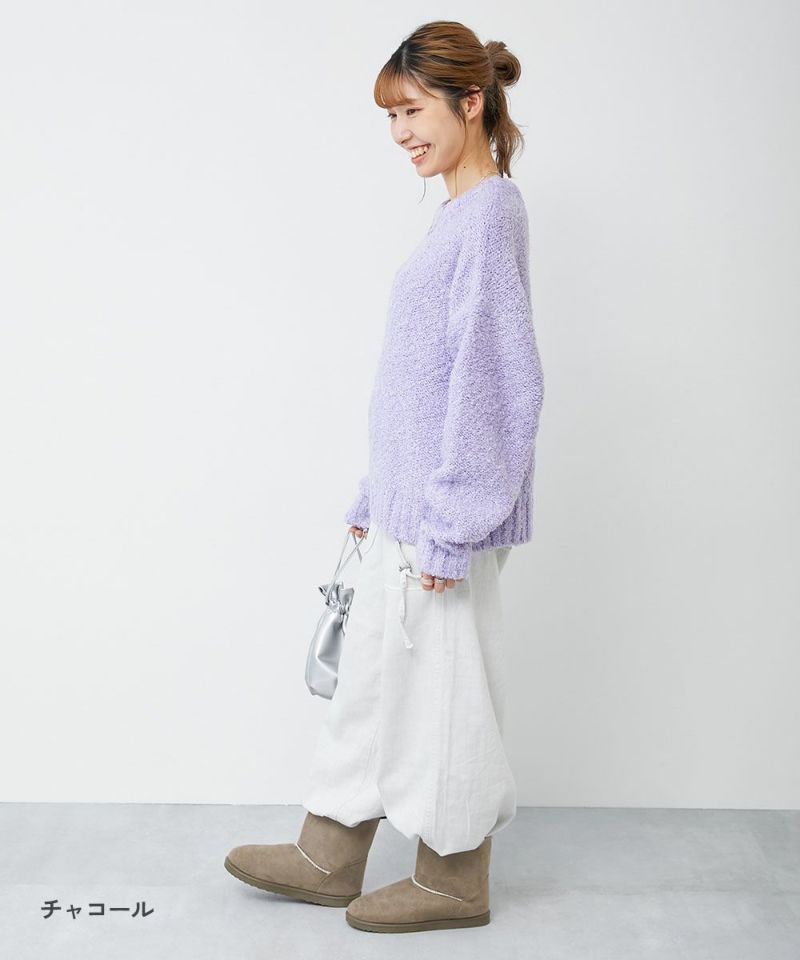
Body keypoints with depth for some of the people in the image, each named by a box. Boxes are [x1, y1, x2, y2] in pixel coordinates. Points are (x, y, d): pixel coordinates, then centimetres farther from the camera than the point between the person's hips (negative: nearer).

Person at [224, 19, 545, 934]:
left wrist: (449, 525, -20)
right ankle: (329, 856, 32)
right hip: (409, 505, 9)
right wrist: (376, 501, 19)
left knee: (444, 683, 4)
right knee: (373, 670, 16)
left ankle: (455, 878, 24)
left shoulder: (490, 212, -14)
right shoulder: (457, 214, 14)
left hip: (446, 509, -9)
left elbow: (494, 379, -20)